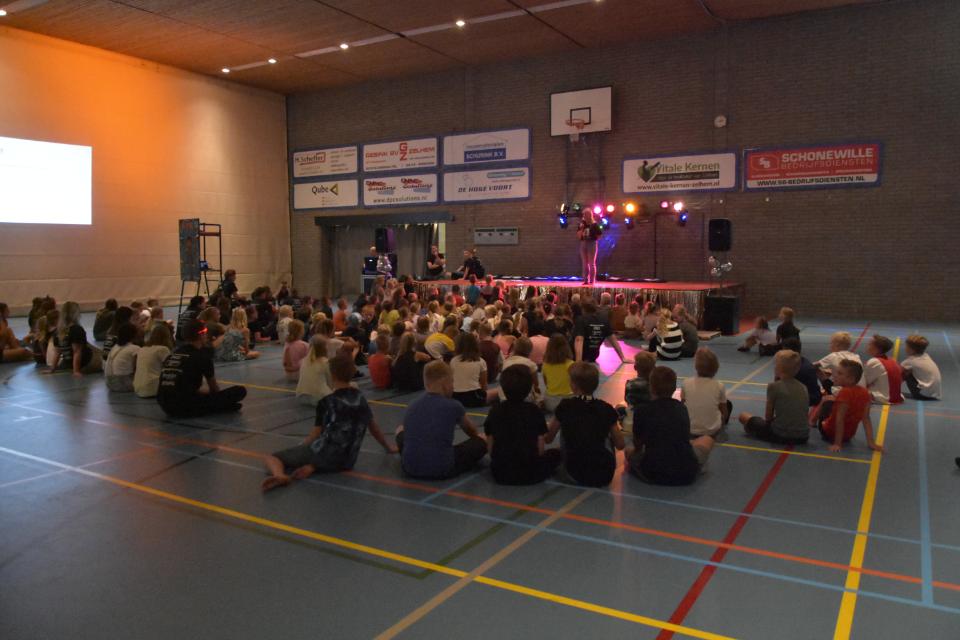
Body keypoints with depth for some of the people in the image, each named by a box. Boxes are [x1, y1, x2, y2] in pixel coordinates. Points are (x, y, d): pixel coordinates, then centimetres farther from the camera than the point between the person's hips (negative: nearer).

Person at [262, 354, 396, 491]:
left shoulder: (326, 402, -5)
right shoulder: (361, 399, 9)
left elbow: (316, 434, -1)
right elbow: (373, 426, 20)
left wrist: (300, 448, 17)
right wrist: (388, 447, 34)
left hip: (323, 454, -5)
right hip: (346, 462, 5)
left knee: (271, 457, 7)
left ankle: (279, 476, -27)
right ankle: (313, 467, 0)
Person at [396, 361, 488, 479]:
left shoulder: (412, 407, 6)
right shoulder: (453, 406, -5)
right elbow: (472, 432, 17)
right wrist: (477, 437, 42)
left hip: (409, 469, 5)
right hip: (442, 470, -5)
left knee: (400, 429, 32)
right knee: (482, 440, 13)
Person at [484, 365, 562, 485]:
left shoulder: (495, 411, -1)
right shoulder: (534, 411, -5)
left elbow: (490, 447, 0)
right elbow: (540, 449, -4)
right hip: (530, 474, -3)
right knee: (556, 454, 23)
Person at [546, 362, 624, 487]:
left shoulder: (565, 407, -6)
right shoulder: (606, 408, -4)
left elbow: (548, 439, 8)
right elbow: (620, 445, 6)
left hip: (576, 475, -1)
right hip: (605, 476, 1)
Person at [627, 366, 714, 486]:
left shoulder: (642, 411, -1)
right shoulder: (682, 408, 8)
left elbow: (638, 445, 11)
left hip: (654, 475, -2)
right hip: (687, 474, 2)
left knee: (629, 452, 29)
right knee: (707, 440, 27)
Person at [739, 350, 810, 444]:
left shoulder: (774, 386, -10)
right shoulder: (803, 387, 5)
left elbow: (768, 416, -3)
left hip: (781, 436, -6)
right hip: (803, 437, 6)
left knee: (743, 416, 10)